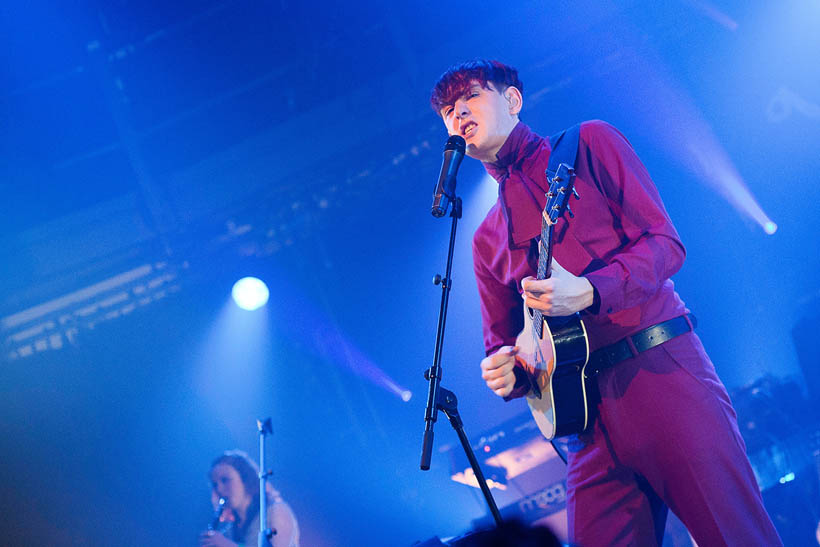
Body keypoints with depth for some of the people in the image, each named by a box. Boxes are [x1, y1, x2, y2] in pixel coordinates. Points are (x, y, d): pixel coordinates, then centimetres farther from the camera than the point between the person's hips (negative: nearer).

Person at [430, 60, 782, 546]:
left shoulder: (588, 143, 8)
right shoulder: (488, 239, 21)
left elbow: (665, 242, -2)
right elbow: (503, 338, 22)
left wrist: (589, 291, -19)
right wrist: (504, 371, -3)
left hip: (661, 369, -4)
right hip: (589, 408, 5)